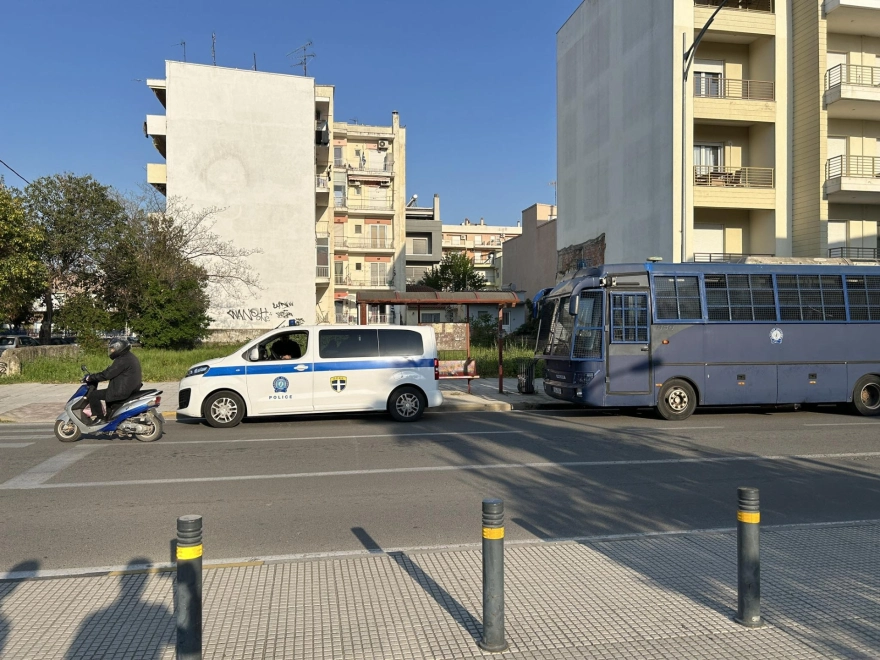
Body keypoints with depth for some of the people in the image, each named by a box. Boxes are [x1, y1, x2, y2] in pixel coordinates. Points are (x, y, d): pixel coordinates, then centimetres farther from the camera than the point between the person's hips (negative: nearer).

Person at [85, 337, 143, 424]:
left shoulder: (123, 360, -19)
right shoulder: (130, 357, 13)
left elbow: (107, 374, -19)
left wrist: (91, 377, -6)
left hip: (122, 391, -11)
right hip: (131, 389, 11)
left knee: (93, 394, -4)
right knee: (108, 392, 36)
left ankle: (99, 417, 3)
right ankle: (109, 417, 38)